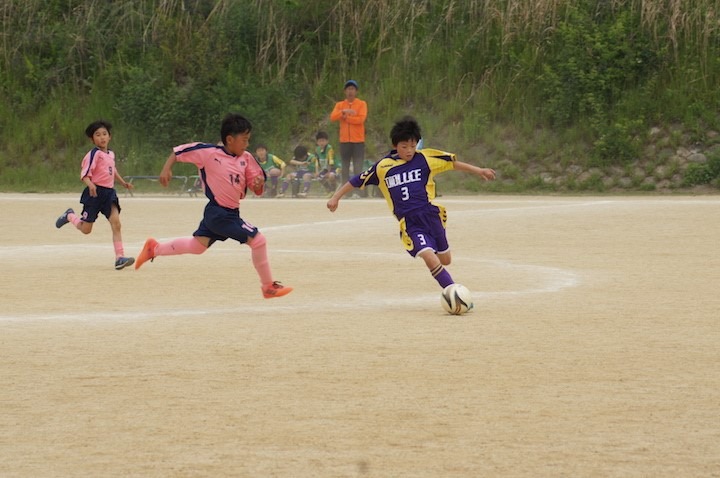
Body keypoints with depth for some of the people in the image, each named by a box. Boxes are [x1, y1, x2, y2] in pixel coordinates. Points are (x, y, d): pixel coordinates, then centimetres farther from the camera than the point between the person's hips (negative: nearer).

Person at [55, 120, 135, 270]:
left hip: (109, 192, 6)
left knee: (116, 223, -13)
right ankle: (70, 216, 36)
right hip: (95, 192, -6)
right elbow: (84, 173, -19)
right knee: (86, 229, 4)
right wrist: (90, 184, -37)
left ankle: (120, 257, -16)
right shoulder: (94, 154, -11)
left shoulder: (111, 154, 13)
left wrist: (123, 183, 31)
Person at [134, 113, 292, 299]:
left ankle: (154, 249, 37)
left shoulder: (247, 159, 3)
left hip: (232, 212, 7)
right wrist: (166, 169, -14)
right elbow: (178, 151, -3)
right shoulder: (208, 152, -13)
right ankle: (268, 287, 2)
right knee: (258, 240, -11)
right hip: (218, 212, -7)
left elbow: (257, 189, 4)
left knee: (197, 245, 20)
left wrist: (259, 184, -18)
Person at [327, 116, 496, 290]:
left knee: (445, 260, 11)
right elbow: (357, 181, 9)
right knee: (430, 258, -21)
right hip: (410, 223, -2)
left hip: (431, 216, 2)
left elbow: (453, 163, 10)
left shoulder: (425, 159, 3)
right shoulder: (383, 167, 1)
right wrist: (336, 197, 7)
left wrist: (478, 170, 8)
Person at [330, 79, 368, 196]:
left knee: (358, 169, -10)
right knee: (345, 169, 6)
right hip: (344, 141, 4)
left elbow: (361, 119, -12)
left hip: (358, 141, -4)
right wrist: (344, 112, -19)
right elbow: (333, 117, -4)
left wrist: (345, 117, -7)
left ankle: (361, 193, -12)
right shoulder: (339, 105, 12)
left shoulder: (362, 104, 3)